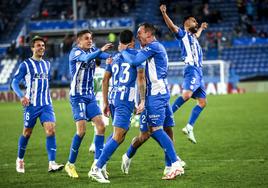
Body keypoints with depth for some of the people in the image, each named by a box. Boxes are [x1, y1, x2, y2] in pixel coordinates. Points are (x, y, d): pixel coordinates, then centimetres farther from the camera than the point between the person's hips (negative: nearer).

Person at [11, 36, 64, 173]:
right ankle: (20, 160, 30)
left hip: (46, 104, 4)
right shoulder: (26, 64, -3)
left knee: (51, 130, -14)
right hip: (31, 104, -4)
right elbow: (14, 82, -6)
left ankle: (52, 163, -20)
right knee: (27, 133, 8)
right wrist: (21, 96, -20)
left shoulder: (47, 64, 13)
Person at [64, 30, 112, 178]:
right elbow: (86, 58, -32)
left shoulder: (92, 50, 8)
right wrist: (100, 50, -48)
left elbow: (107, 56, -10)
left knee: (101, 126, -4)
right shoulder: (75, 52, -10)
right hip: (78, 96, -7)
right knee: (81, 130, -13)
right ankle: (70, 164, 1)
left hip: (90, 96, 7)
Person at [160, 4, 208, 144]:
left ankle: (189, 128, 7)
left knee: (202, 102, 6)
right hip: (192, 69, -9)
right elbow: (172, 27, -17)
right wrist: (164, 14, -33)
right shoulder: (183, 34, 3)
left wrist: (201, 28, 70)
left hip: (199, 72, 9)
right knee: (186, 94, -30)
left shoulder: (192, 37, 27)